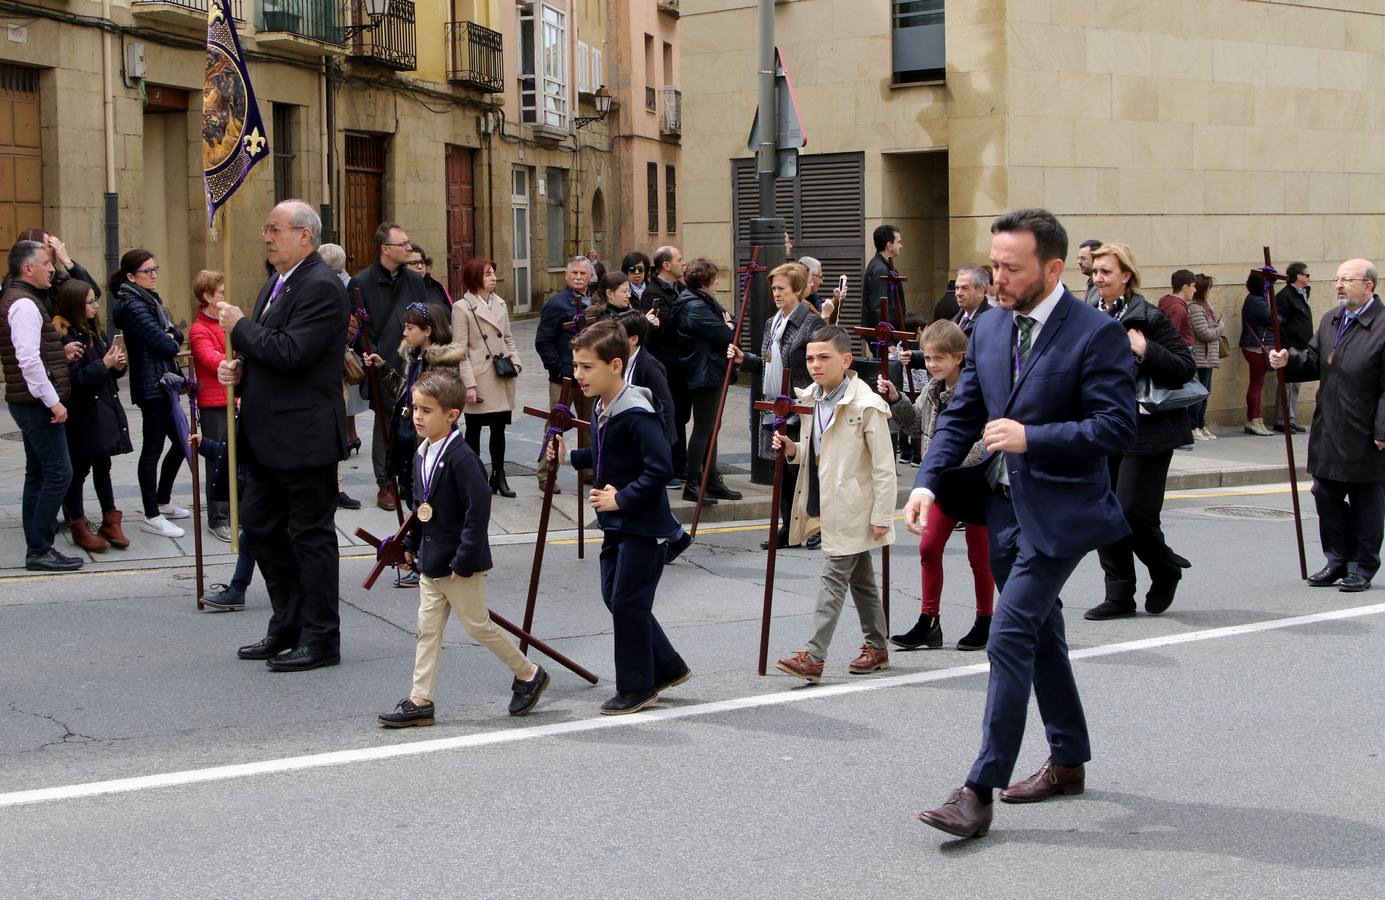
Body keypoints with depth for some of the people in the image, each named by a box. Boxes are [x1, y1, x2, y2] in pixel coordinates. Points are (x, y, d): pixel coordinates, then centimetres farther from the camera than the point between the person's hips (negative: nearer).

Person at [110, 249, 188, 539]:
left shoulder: (150, 301, 16)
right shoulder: (135, 307, -15)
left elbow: (177, 335, 13)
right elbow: (165, 346, -20)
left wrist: (170, 337, -9)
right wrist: (172, 343, 1)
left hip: (165, 384, 10)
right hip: (152, 386, -10)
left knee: (180, 442, 16)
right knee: (152, 449, -5)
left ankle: (162, 502, 30)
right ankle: (152, 517, 1)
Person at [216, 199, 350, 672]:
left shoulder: (320, 288, -16)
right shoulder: (275, 284, 16)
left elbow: (290, 352, -26)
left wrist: (240, 327, -13)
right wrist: (240, 369, 4)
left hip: (305, 436, -10)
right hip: (269, 438, 10)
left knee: (311, 535, -1)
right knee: (260, 528, 15)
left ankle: (320, 640, 9)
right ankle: (287, 629, 26)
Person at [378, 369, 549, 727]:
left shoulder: (461, 457, -21)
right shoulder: (422, 453, 6)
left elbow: (479, 507, -24)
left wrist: (465, 559, -24)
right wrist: (411, 544, 19)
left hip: (460, 563, -8)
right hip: (431, 560, 8)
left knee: (477, 625, 4)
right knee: (427, 628, 8)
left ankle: (528, 674, 22)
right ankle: (420, 700, 12)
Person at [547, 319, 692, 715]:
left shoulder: (636, 415, -23)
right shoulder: (601, 408, 7)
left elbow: (660, 468, -27)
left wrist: (621, 499, -23)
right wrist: (570, 457, 9)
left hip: (642, 523, -10)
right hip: (616, 523, 10)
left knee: (628, 601, -3)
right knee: (614, 597, 15)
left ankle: (636, 688, 11)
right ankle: (667, 667, 28)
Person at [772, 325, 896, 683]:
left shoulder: (866, 406, -16)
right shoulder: (811, 399, 8)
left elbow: (884, 467, -15)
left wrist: (881, 516, -17)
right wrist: (793, 449, -1)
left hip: (852, 509, -8)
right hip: (826, 505, 8)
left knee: (834, 576, -10)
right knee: (860, 578, 17)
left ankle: (813, 656, -12)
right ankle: (876, 647, 27)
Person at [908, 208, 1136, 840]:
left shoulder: (1096, 334, -14)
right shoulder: (989, 330, 7)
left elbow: (1118, 426, -17)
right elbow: (961, 414, 10)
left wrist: (1031, 438, -24)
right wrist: (928, 482, -4)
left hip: (1060, 509, -8)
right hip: (1006, 504, 8)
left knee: (1010, 638, -13)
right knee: (1039, 634, 18)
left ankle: (980, 791, -10)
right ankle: (1068, 760, 33)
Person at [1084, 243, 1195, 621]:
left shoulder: (1148, 318, -9)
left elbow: (1186, 367, -13)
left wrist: (1145, 350, -23)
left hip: (1145, 430, -6)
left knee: (1132, 512, -8)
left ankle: (1166, 569, 21)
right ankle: (1119, 597, 12)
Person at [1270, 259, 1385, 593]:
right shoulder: (1331, 319, 9)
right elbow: (1315, 362, 14)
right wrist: (1288, 361, -6)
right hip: (1329, 431, 7)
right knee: (1326, 495, 11)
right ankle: (1338, 559, 25)